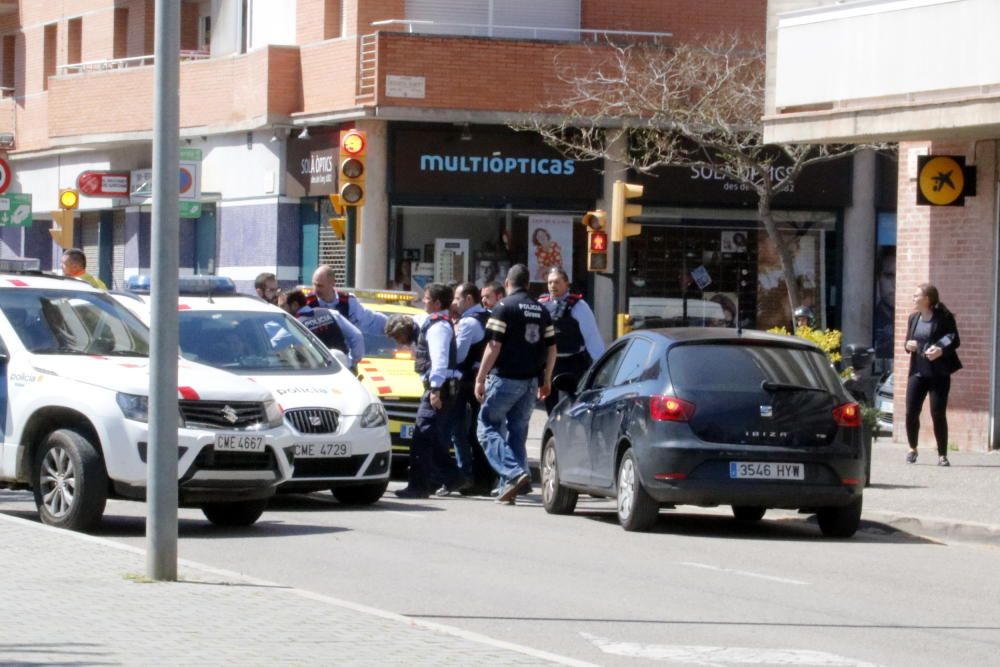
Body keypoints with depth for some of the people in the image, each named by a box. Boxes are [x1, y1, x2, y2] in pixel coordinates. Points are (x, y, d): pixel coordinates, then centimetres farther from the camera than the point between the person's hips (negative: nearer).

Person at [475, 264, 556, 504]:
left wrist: (480, 378, -9)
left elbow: (494, 347, -13)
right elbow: (551, 348, 14)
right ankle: (509, 487, 9)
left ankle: (514, 473, -18)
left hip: (505, 379, -6)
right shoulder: (541, 311, 13)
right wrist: (546, 380, 23)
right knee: (517, 432, 12)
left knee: (488, 428, 0)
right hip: (530, 382, 6)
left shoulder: (505, 307, -8)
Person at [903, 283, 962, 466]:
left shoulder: (943, 317, -7)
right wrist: (908, 345, -3)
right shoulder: (913, 318, 12)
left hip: (939, 373, -5)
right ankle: (912, 449, 18)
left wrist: (941, 350, -25)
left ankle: (942, 455, 6)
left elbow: (955, 340, -7)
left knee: (938, 414, -5)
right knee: (911, 412, -2)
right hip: (918, 372, 5)